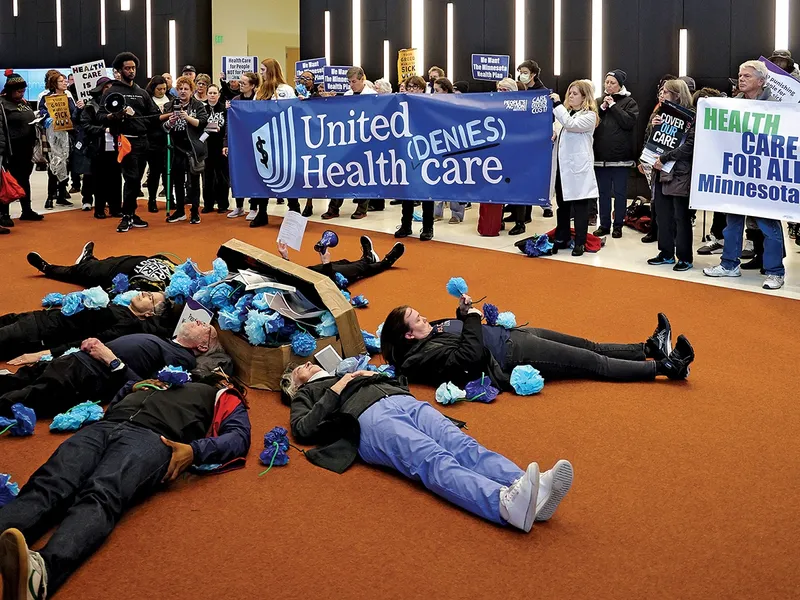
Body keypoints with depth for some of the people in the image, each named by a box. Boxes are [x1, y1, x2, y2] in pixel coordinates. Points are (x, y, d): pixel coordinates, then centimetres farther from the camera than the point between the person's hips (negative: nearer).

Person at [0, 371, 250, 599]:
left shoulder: (226, 399, 32)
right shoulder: (164, 382, 46)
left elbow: (239, 436, 10)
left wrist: (195, 450, -9)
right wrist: (132, 388, 26)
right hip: (103, 427, 5)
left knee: (101, 497, -38)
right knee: (46, 486, -29)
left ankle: (41, 569, -69)